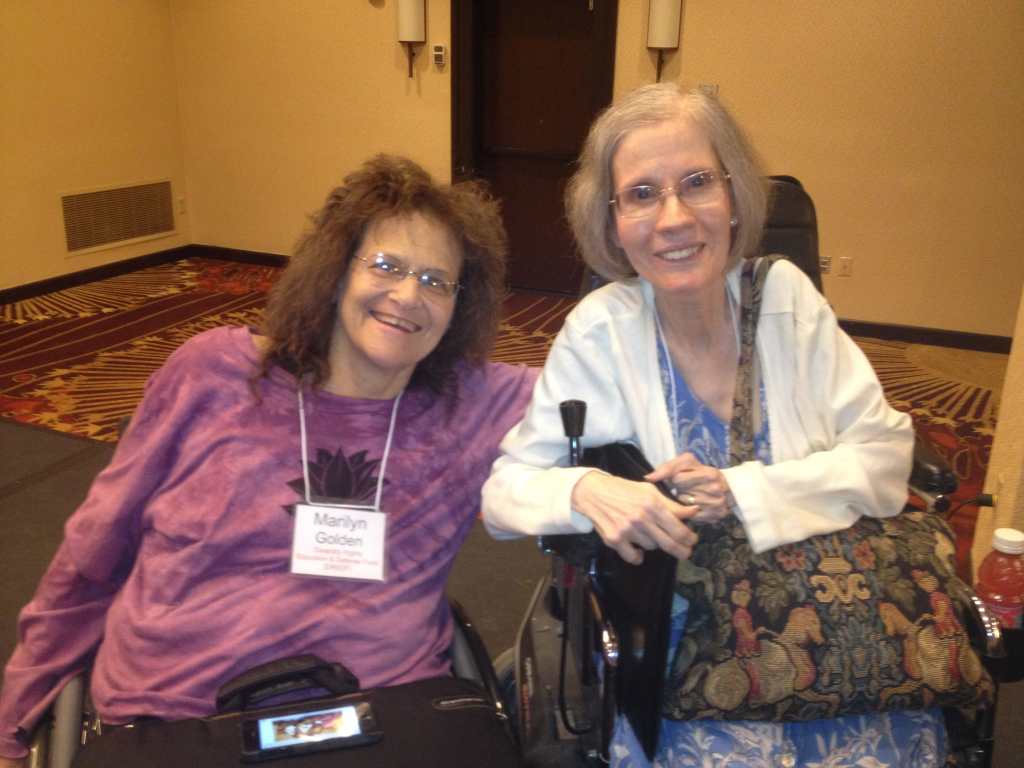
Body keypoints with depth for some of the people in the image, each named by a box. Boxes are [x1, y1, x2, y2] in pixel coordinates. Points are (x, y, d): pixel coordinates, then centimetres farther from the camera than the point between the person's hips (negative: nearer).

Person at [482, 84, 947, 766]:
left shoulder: (784, 293, -3)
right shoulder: (600, 332, -9)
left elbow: (885, 455, -3)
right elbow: (502, 491, -5)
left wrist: (743, 493, -17)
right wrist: (585, 491, -26)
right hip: (678, 640, -2)